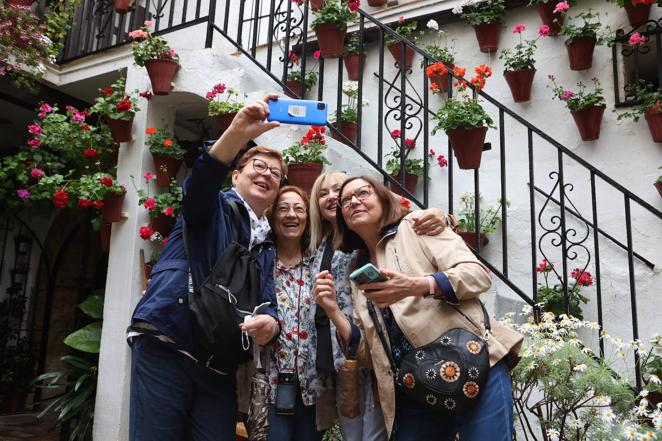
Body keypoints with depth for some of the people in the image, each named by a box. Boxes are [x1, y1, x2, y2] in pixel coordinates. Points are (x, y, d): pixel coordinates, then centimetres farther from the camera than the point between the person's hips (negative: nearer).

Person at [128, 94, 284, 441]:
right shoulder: (213, 207, 7)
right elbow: (199, 183, -18)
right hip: (164, 347, -5)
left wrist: (270, 322, -14)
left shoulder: (266, 245, 22)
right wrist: (237, 134, -36)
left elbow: (267, 303, 12)